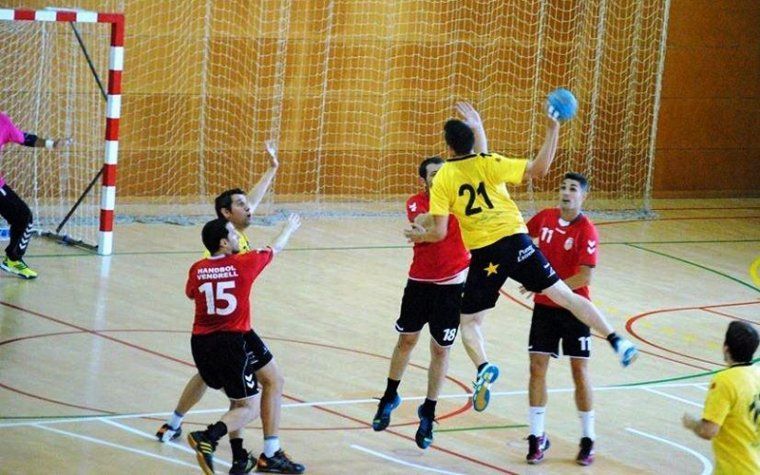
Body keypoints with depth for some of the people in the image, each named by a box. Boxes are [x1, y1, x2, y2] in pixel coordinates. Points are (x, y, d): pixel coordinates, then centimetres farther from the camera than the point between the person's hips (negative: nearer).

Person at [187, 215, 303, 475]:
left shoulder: (197, 269, 3)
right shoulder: (244, 264, -6)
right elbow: (275, 248, 15)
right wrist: (289, 229, 35)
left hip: (201, 344, 6)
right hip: (232, 343, -6)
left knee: (238, 400, 25)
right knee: (249, 409, 0)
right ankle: (208, 438, -24)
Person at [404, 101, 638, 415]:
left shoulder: (442, 180, 0)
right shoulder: (488, 164, 0)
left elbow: (439, 232, -4)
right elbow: (538, 169, -7)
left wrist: (420, 236, 17)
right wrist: (552, 130, -2)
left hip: (483, 254, -1)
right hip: (515, 242, 1)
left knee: (469, 320, 13)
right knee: (564, 295, 4)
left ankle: (483, 367, -15)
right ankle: (615, 340, -4)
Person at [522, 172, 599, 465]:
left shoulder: (586, 231, -15)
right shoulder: (545, 217, 0)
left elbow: (584, 277, -21)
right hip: (544, 307, 4)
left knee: (580, 372, 1)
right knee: (537, 367, 0)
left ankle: (588, 440, 11)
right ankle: (537, 437, 7)